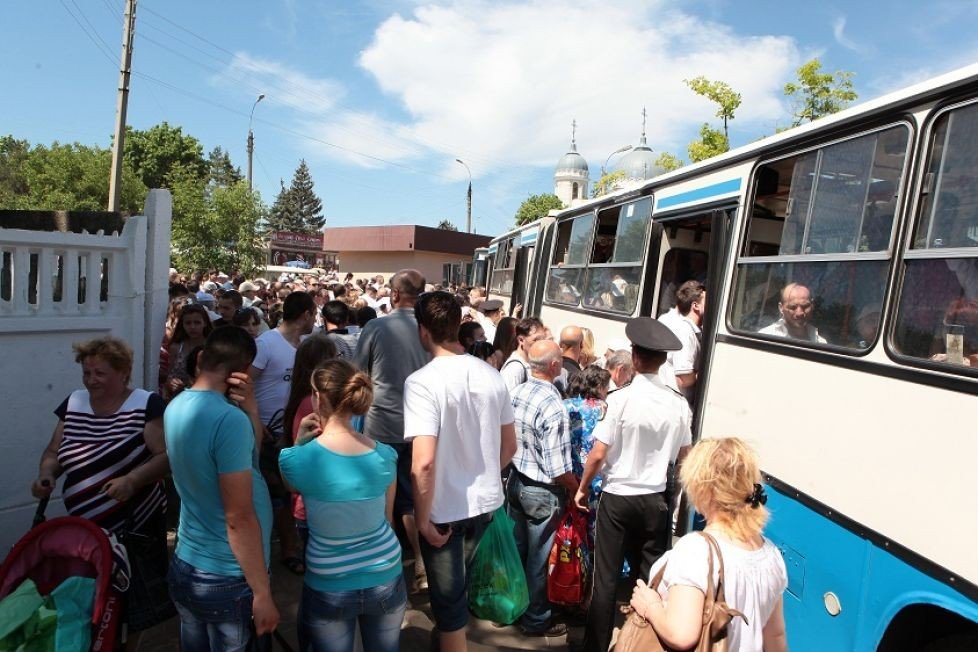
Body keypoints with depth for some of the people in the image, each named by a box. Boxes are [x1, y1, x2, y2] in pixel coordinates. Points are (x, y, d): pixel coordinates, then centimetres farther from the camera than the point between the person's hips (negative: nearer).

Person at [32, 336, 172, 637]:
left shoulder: (146, 404, -13)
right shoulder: (73, 403, 5)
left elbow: (166, 455, -17)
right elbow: (53, 452, 13)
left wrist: (132, 479, -32)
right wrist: (46, 474, -7)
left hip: (136, 527, -4)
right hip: (84, 529, 5)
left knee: (135, 600, 10)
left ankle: (129, 644, 33)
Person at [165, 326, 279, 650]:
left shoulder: (176, 407, 1)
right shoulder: (229, 419, -26)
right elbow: (239, 518, -25)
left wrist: (251, 408, -9)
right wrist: (262, 592, -17)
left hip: (184, 567, 8)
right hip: (227, 579, -8)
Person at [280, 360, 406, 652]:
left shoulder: (297, 458, -20)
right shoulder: (385, 456, -12)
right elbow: (387, 518, 2)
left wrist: (300, 443, -3)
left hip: (329, 589, -2)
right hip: (386, 579, 2)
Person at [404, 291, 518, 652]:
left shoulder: (422, 381, -22)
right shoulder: (492, 376, -4)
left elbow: (423, 462, -28)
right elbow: (509, 445, 5)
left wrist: (423, 519, -15)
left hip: (445, 509, -6)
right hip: (485, 501, 7)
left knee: (448, 595, 14)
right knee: (457, 582, 30)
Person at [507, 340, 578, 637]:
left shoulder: (517, 392, -5)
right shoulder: (552, 406, -27)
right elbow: (558, 469, -23)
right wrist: (580, 490, -7)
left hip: (516, 481, 7)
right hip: (542, 492, -7)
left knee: (516, 549, 22)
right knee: (539, 558, 13)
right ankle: (536, 621, 32)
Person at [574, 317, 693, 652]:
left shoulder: (620, 399, -17)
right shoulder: (678, 404, -6)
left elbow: (598, 453, -15)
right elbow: (682, 455, 5)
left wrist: (583, 488, 0)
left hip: (617, 497, -3)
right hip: (655, 499, 3)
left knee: (606, 578, 9)